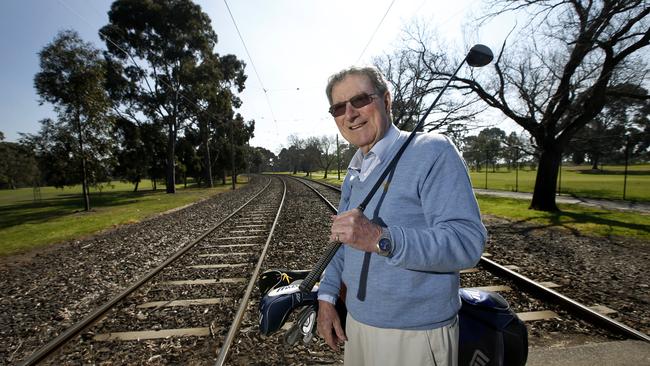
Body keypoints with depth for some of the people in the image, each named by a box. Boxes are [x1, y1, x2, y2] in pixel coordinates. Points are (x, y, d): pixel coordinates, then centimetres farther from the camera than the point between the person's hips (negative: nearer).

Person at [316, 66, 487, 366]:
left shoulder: (432, 152, -16)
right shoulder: (354, 173, 8)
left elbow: (468, 242, -25)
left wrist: (381, 239, -37)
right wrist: (326, 297, 7)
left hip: (414, 333, -6)